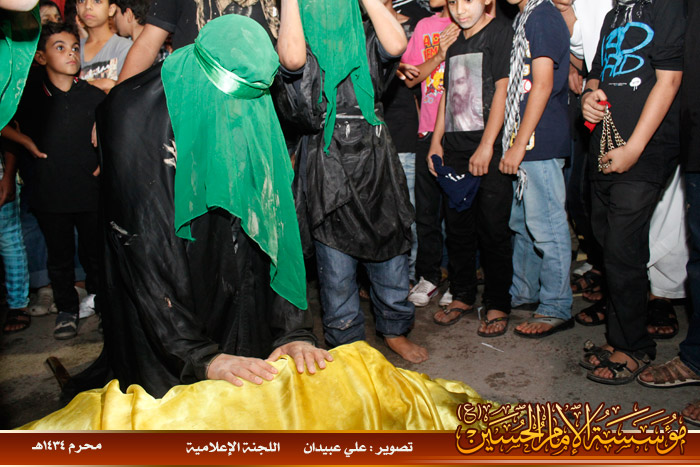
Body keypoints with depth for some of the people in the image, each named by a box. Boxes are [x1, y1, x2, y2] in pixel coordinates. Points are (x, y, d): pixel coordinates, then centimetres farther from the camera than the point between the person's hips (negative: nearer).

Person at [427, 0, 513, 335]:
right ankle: (462, 296, 23)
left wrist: (486, 146, -17)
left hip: (489, 149, -7)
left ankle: (497, 305, 9)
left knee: (492, 229, -2)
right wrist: (436, 141, 13)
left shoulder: (500, 34, -2)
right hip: (454, 149, 7)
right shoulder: (455, 43, 19)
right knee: (457, 226, 10)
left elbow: (502, 90, -10)